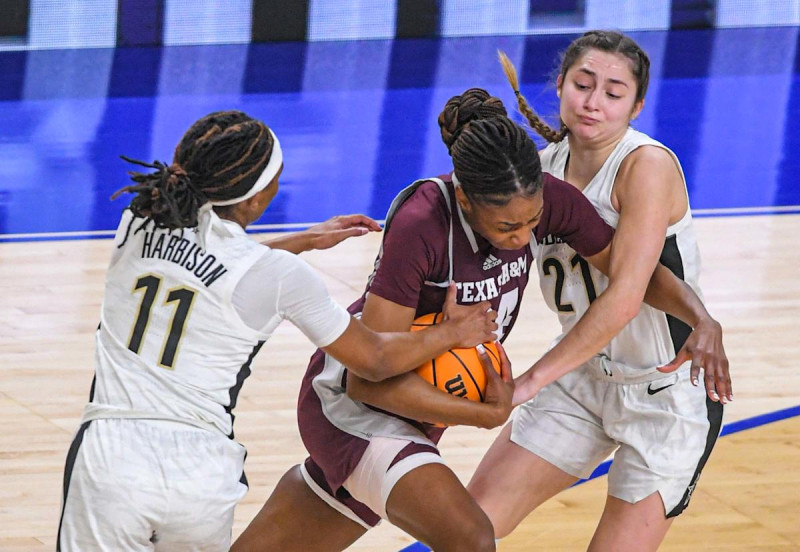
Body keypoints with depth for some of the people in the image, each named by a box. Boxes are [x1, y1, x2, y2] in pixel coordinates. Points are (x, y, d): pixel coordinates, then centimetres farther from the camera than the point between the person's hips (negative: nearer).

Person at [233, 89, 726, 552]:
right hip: (352, 401, -6)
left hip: (421, 409, 6)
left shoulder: (548, 199, -16)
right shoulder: (421, 226, -32)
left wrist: (703, 320, -17)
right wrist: (488, 415, -27)